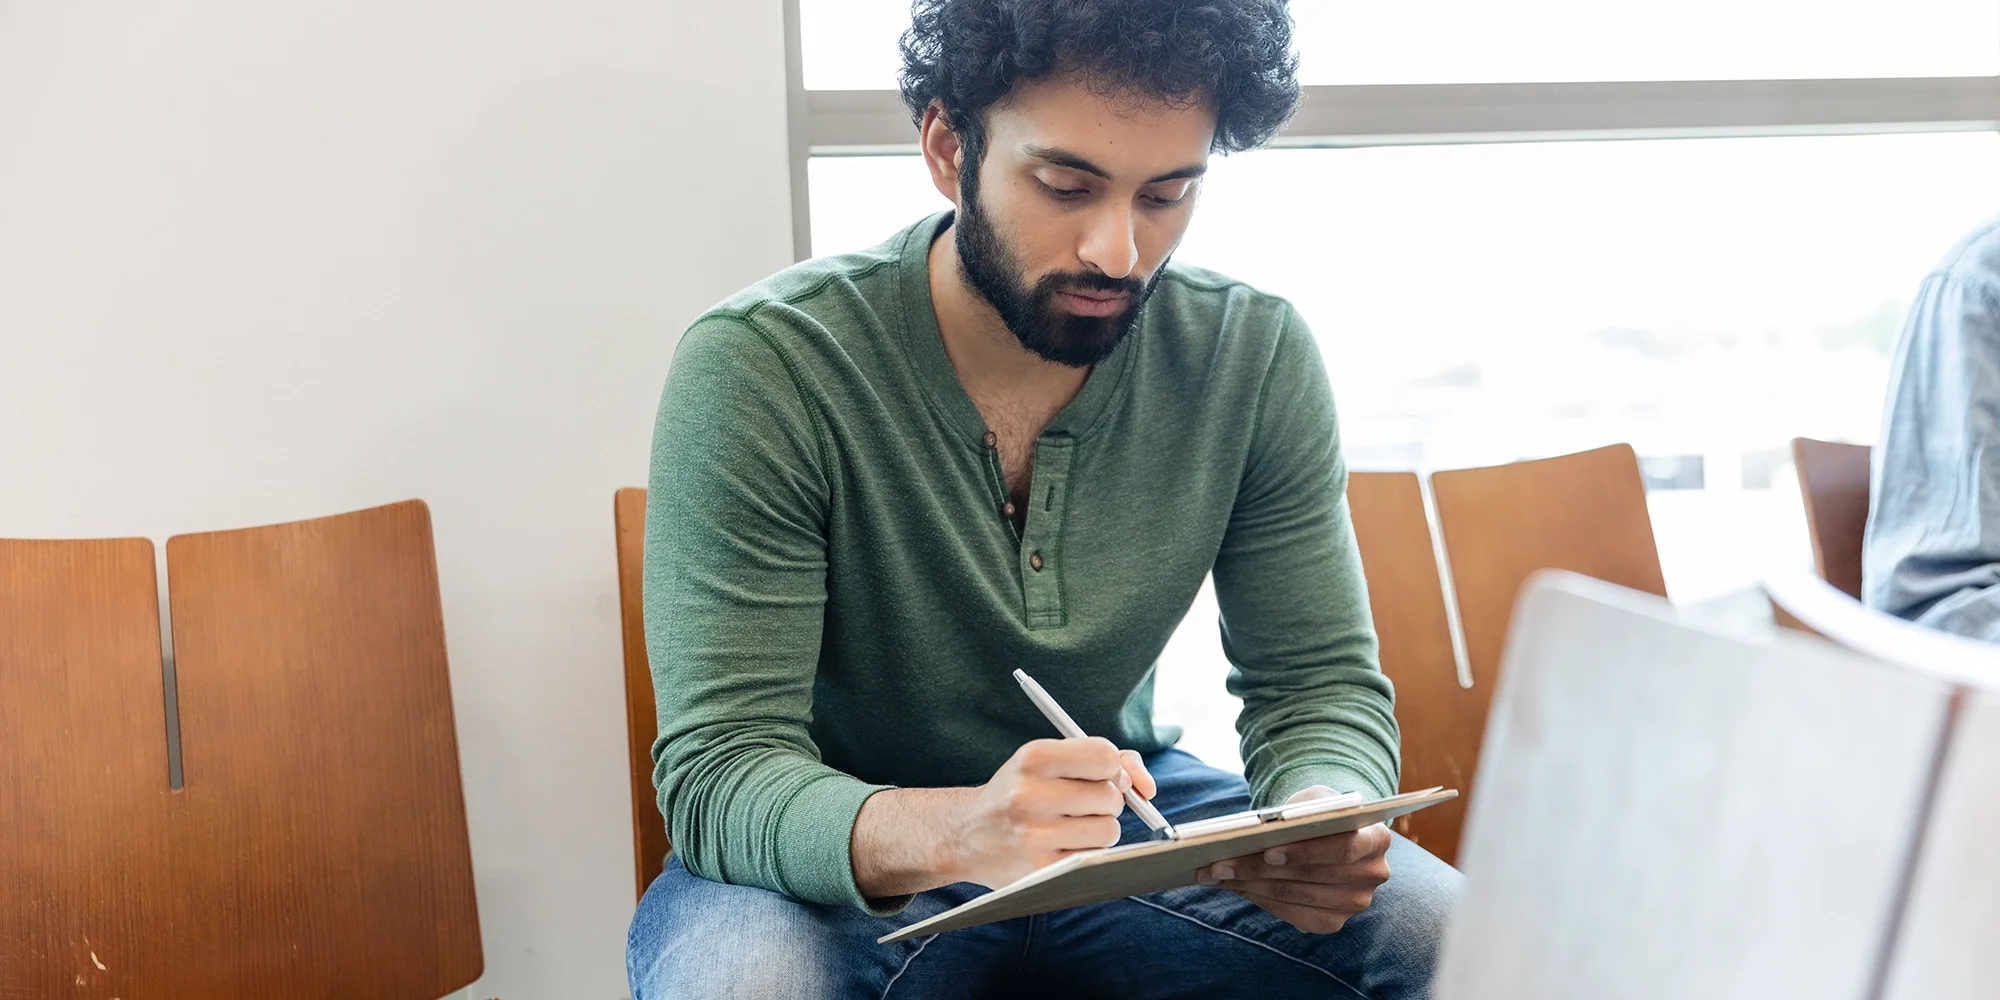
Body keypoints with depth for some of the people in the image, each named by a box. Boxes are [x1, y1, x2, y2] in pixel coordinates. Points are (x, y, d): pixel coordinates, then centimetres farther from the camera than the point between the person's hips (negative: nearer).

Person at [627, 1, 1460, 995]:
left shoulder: (1255, 355, -10)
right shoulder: (758, 366, -23)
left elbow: (1321, 684, -5)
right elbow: (720, 772, -25)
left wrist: (1324, 823, -30)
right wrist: (949, 832, -47)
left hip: (1120, 818, 3)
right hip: (840, 863, -2)